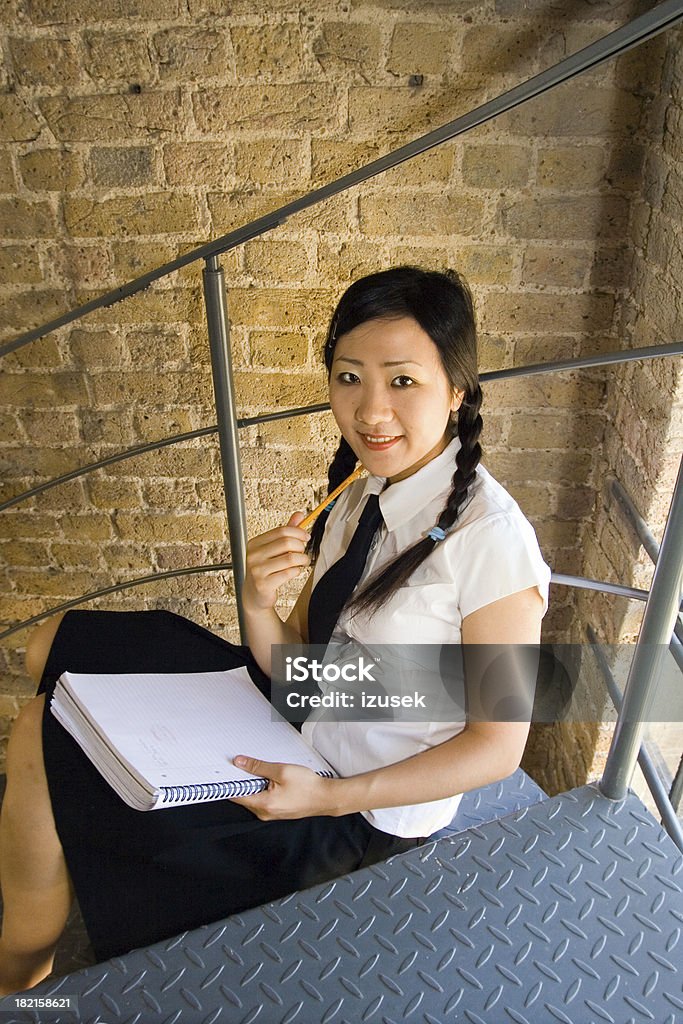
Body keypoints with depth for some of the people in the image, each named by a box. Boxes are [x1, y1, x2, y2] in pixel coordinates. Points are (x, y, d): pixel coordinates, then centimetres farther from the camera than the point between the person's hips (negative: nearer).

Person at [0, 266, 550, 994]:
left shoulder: (490, 538, -25)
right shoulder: (362, 493, -2)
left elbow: (499, 745, -18)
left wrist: (331, 798, -24)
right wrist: (259, 606, -21)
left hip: (365, 815, -7)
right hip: (306, 730, 7)